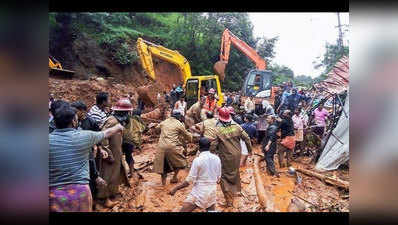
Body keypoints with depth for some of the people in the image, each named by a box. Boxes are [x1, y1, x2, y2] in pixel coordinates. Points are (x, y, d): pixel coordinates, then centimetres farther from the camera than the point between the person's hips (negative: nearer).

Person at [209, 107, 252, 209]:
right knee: (235, 172, 28)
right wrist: (249, 150, 14)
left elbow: (213, 146, -19)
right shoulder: (237, 127, -7)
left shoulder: (218, 130, -18)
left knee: (225, 177, 10)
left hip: (225, 158, -5)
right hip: (237, 156, 5)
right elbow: (247, 138, -1)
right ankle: (236, 190, 50)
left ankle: (229, 199, 12)